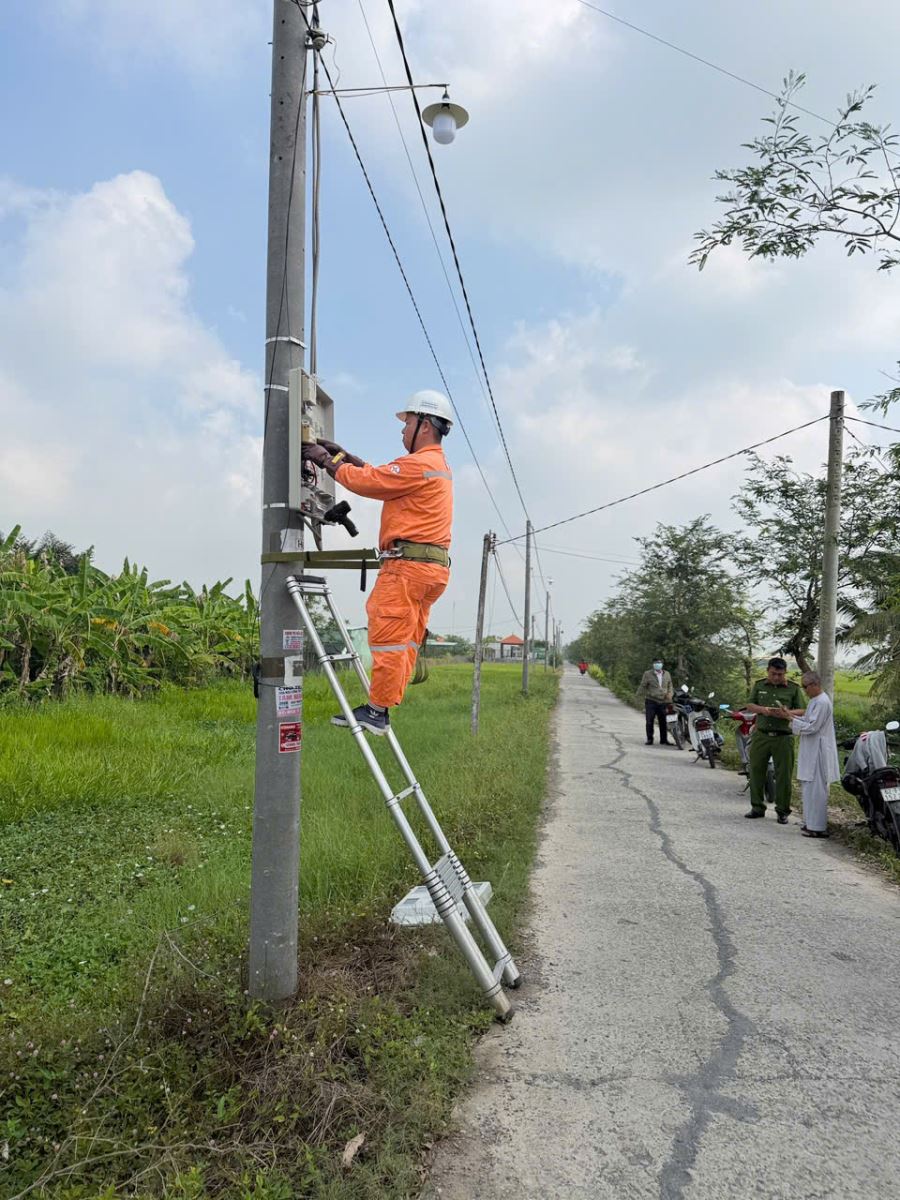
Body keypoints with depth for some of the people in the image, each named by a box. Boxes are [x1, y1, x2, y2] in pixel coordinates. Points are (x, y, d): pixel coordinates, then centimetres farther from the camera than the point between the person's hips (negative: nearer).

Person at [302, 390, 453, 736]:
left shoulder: (419, 464, -11)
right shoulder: (437, 464, 23)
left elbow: (367, 481, -9)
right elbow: (380, 475, 24)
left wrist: (327, 461, 4)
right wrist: (343, 455, 21)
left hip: (408, 563, -10)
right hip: (432, 566, 10)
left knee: (387, 637, -7)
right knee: (405, 642, 8)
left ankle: (376, 711, -4)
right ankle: (382, 710, 12)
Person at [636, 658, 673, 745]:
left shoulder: (667, 674, 11)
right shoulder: (648, 674, 0)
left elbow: (670, 685, 19)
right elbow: (642, 686, -1)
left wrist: (670, 694, 1)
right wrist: (639, 696, -10)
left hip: (663, 702, 3)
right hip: (651, 701, -3)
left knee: (663, 722, 7)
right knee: (649, 722, -2)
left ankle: (664, 739, 17)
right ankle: (649, 739, 8)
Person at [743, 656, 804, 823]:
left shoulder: (793, 688, 3)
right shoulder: (759, 685, 9)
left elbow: (801, 711, 3)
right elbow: (749, 705, 7)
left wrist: (787, 714, -17)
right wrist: (763, 710, -13)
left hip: (783, 737, -2)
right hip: (761, 735, 2)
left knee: (783, 775, 1)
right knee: (756, 771, 7)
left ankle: (782, 810, 13)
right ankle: (757, 807, 19)